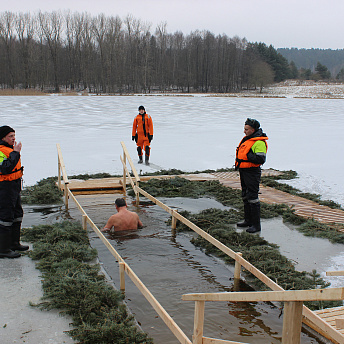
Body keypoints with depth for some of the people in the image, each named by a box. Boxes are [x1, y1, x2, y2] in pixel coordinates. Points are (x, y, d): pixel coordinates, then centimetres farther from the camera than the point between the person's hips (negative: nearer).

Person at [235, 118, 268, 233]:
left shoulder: (259, 143, -17)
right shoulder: (247, 139, 13)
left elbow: (261, 159, -24)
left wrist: (248, 156, -25)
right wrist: (238, 164, 18)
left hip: (252, 173, -10)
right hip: (244, 172, 10)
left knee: (252, 198, -8)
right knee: (245, 197, 17)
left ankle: (256, 225, -1)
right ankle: (248, 220, 29)